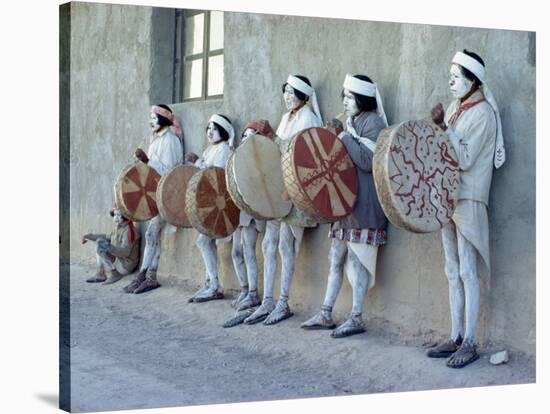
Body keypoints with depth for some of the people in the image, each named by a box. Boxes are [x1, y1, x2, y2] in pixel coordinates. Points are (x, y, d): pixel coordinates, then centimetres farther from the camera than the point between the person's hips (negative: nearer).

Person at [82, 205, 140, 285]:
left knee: (100, 243, -16)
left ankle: (114, 273, -11)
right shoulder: (117, 228, 8)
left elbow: (125, 252, -27)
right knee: (99, 240, 14)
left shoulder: (128, 231, -19)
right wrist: (91, 236, 18)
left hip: (126, 266, -10)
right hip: (118, 260, 10)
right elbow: (108, 238, 26)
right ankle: (99, 274, 6)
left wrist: (108, 247, -36)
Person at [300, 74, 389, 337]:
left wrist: (342, 135, -17)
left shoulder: (373, 122, -8)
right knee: (336, 258, 10)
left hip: (363, 203, -8)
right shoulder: (350, 122, 16)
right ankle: (326, 314, 15)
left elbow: (367, 161, -19)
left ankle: (356, 319, 0)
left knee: (356, 258, -6)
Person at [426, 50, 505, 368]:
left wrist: (442, 126, -21)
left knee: (467, 273, -6)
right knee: (453, 273, 10)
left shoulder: (483, 113, -11)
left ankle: (470, 344, -1)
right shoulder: (456, 108, 13)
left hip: (468, 200, -8)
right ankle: (456, 338, 17)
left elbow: (465, 160, -18)